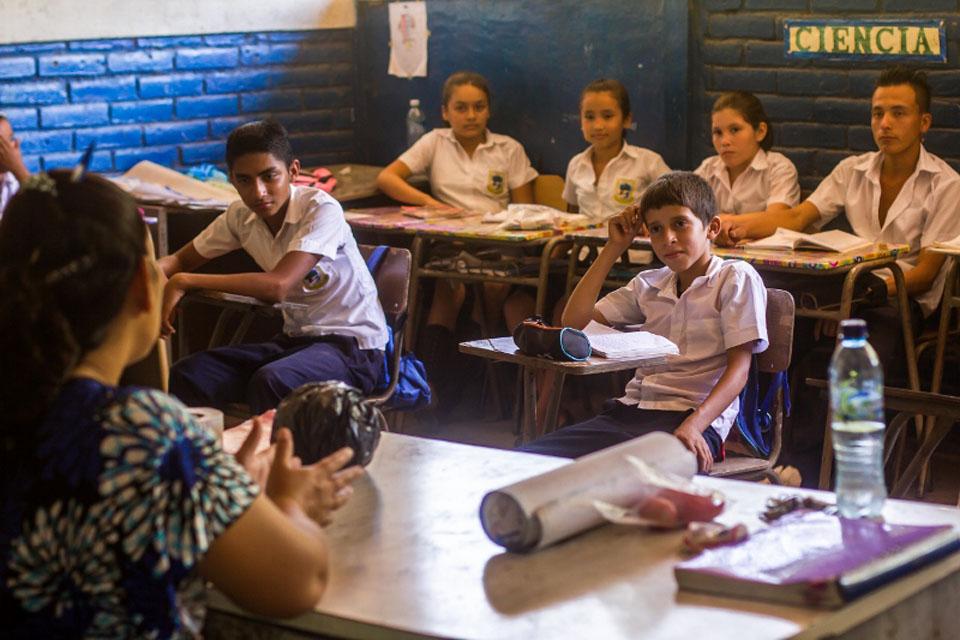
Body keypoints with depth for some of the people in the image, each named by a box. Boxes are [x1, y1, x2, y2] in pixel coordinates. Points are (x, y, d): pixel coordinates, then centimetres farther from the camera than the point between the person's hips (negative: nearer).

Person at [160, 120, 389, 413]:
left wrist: (185, 282, -26)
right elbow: (180, 260, 13)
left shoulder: (321, 210, -18)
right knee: (186, 376, -15)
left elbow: (278, 286, -29)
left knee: (269, 382, -35)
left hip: (354, 345, -6)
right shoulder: (241, 216, 1)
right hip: (296, 339, 6)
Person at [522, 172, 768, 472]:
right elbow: (574, 321, 18)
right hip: (630, 411, 6)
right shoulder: (649, 284, 21)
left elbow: (739, 367, -5)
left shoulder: (736, 278, 3)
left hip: (695, 417, -5)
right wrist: (614, 247, 18)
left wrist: (693, 426, -21)